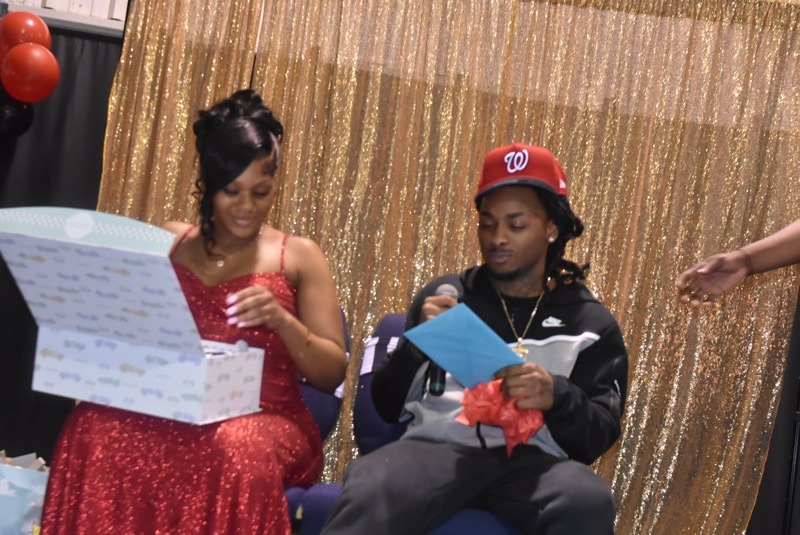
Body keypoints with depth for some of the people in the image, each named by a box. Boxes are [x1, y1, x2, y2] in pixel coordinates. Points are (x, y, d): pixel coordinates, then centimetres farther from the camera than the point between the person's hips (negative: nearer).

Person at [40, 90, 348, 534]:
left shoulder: (299, 256, 9)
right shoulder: (169, 243, 17)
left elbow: (332, 373, 4)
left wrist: (282, 320, -14)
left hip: (264, 421, -2)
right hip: (170, 409, 2)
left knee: (236, 449, -40)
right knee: (93, 426, -32)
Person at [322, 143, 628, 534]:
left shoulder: (590, 324, 15)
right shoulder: (446, 295, 18)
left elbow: (598, 436, 7)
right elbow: (388, 407, 14)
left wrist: (555, 397, -15)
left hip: (532, 459, 2)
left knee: (589, 503, -34)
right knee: (369, 494, -37)